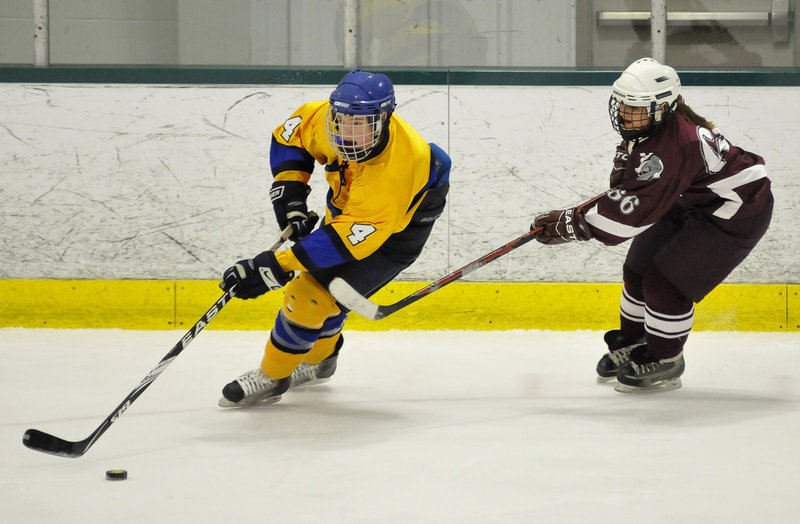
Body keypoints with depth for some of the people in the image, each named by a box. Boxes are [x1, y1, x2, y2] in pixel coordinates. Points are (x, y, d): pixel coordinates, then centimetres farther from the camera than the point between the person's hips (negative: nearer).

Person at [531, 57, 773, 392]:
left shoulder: (669, 147, -37)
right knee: (638, 270, 13)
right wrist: (624, 163, -4)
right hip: (689, 203, 10)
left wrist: (567, 224, -36)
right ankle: (632, 342, 34)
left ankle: (664, 362, 8)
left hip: (735, 214, -10)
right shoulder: (650, 123, -7)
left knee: (666, 283, -13)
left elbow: (630, 212, -39)